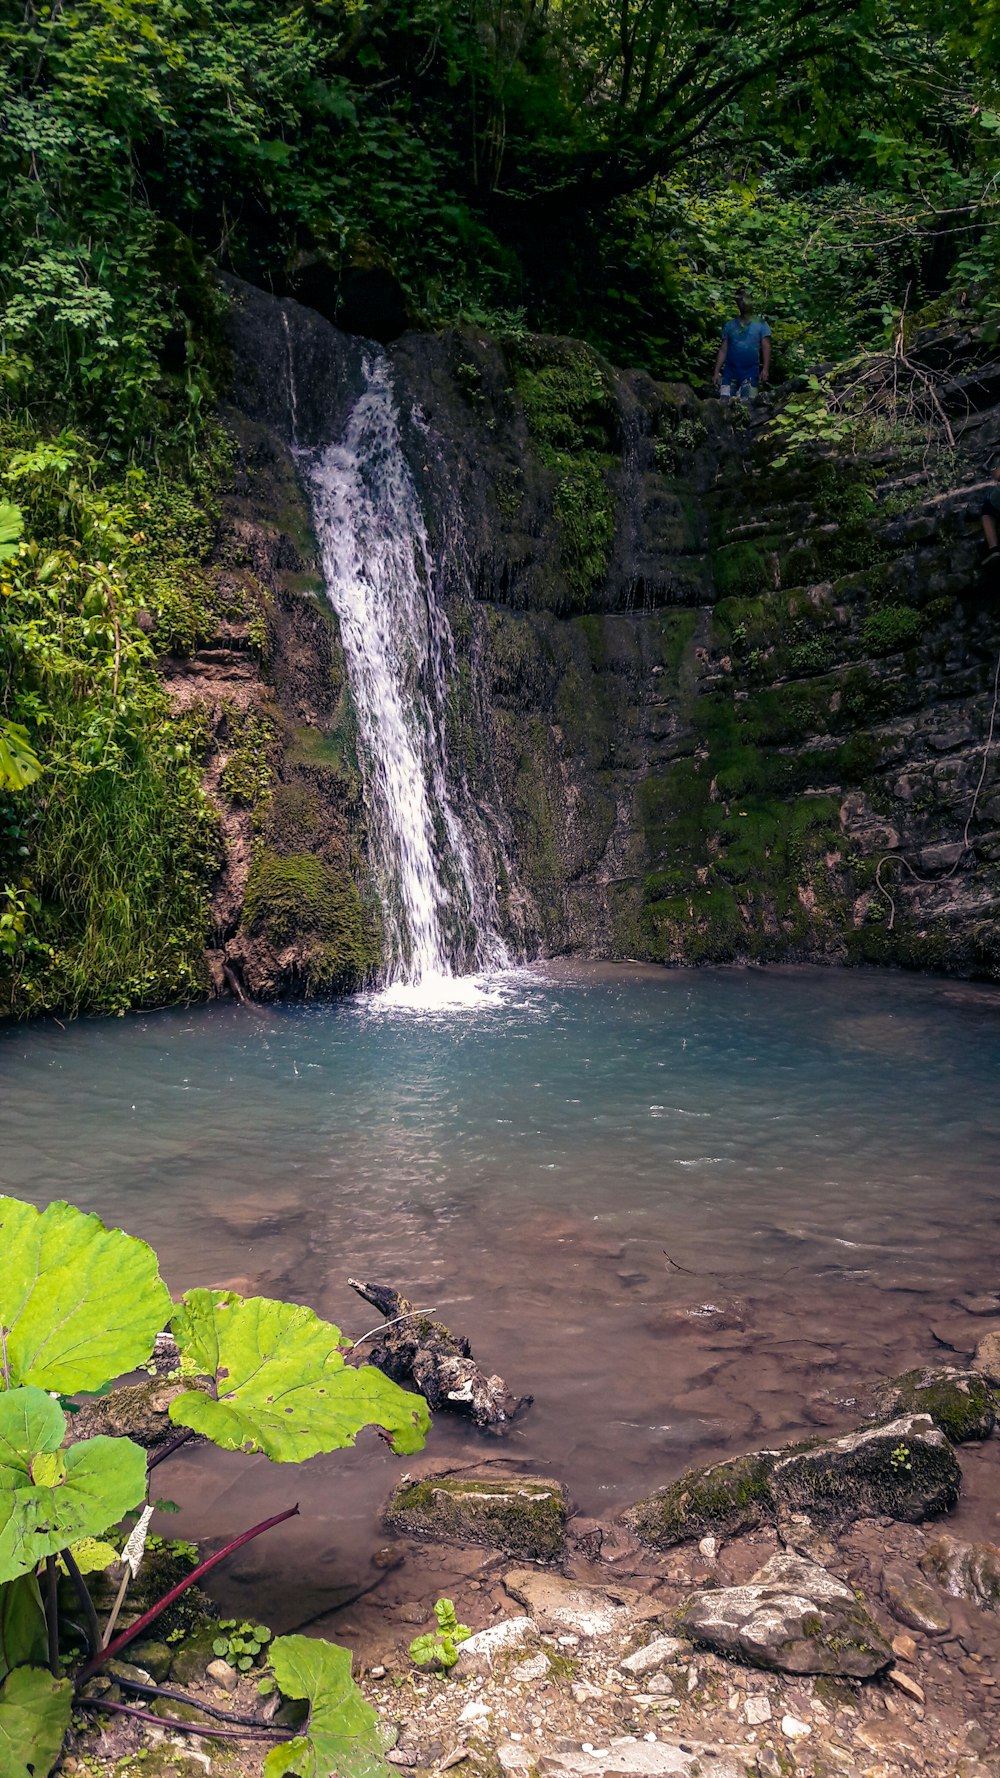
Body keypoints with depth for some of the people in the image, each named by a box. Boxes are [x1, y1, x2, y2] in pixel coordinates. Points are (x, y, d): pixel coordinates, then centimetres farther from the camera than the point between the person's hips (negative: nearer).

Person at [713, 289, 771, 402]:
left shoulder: (760, 324, 7)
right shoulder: (730, 325, 14)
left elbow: (766, 348, 0)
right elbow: (723, 350, 11)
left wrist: (765, 369, -14)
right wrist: (716, 372, 2)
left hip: (751, 372, -2)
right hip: (730, 371, 2)